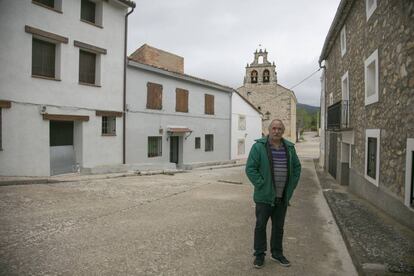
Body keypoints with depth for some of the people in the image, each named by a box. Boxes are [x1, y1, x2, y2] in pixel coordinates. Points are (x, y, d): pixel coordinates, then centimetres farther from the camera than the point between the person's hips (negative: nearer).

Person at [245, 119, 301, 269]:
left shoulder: (289, 147, 6)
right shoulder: (259, 146, -9)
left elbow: (297, 167, 14)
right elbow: (250, 168, -12)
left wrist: (291, 186, 6)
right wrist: (261, 185, -15)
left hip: (283, 197, 5)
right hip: (264, 196, -4)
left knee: (279, 226, 16)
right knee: (261, 225, 6)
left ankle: (277, 253, 32)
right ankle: (259, 255, 21)